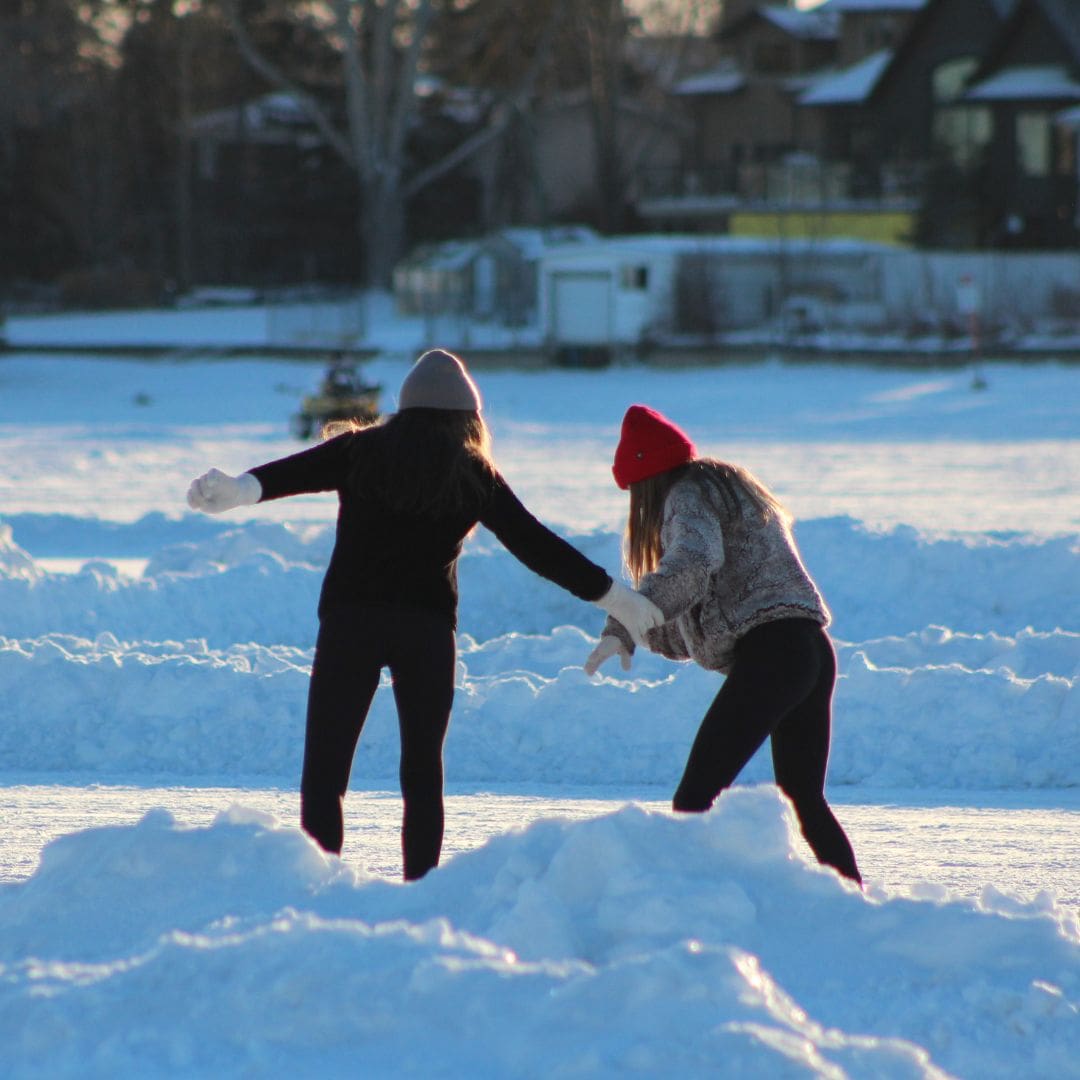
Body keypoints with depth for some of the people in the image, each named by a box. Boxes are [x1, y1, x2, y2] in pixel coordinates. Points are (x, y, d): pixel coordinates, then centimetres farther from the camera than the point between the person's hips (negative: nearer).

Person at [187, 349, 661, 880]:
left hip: (350, 620, -1)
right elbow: (536, 545, 11)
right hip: (428, 627, 1)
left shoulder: (360, 450, 7)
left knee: (324, 768, 0)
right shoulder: (473, 474, 9)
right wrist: (609, 594, 18)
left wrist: (241, 489, -26)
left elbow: (292, 472, -11)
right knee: (422, 772, 11)